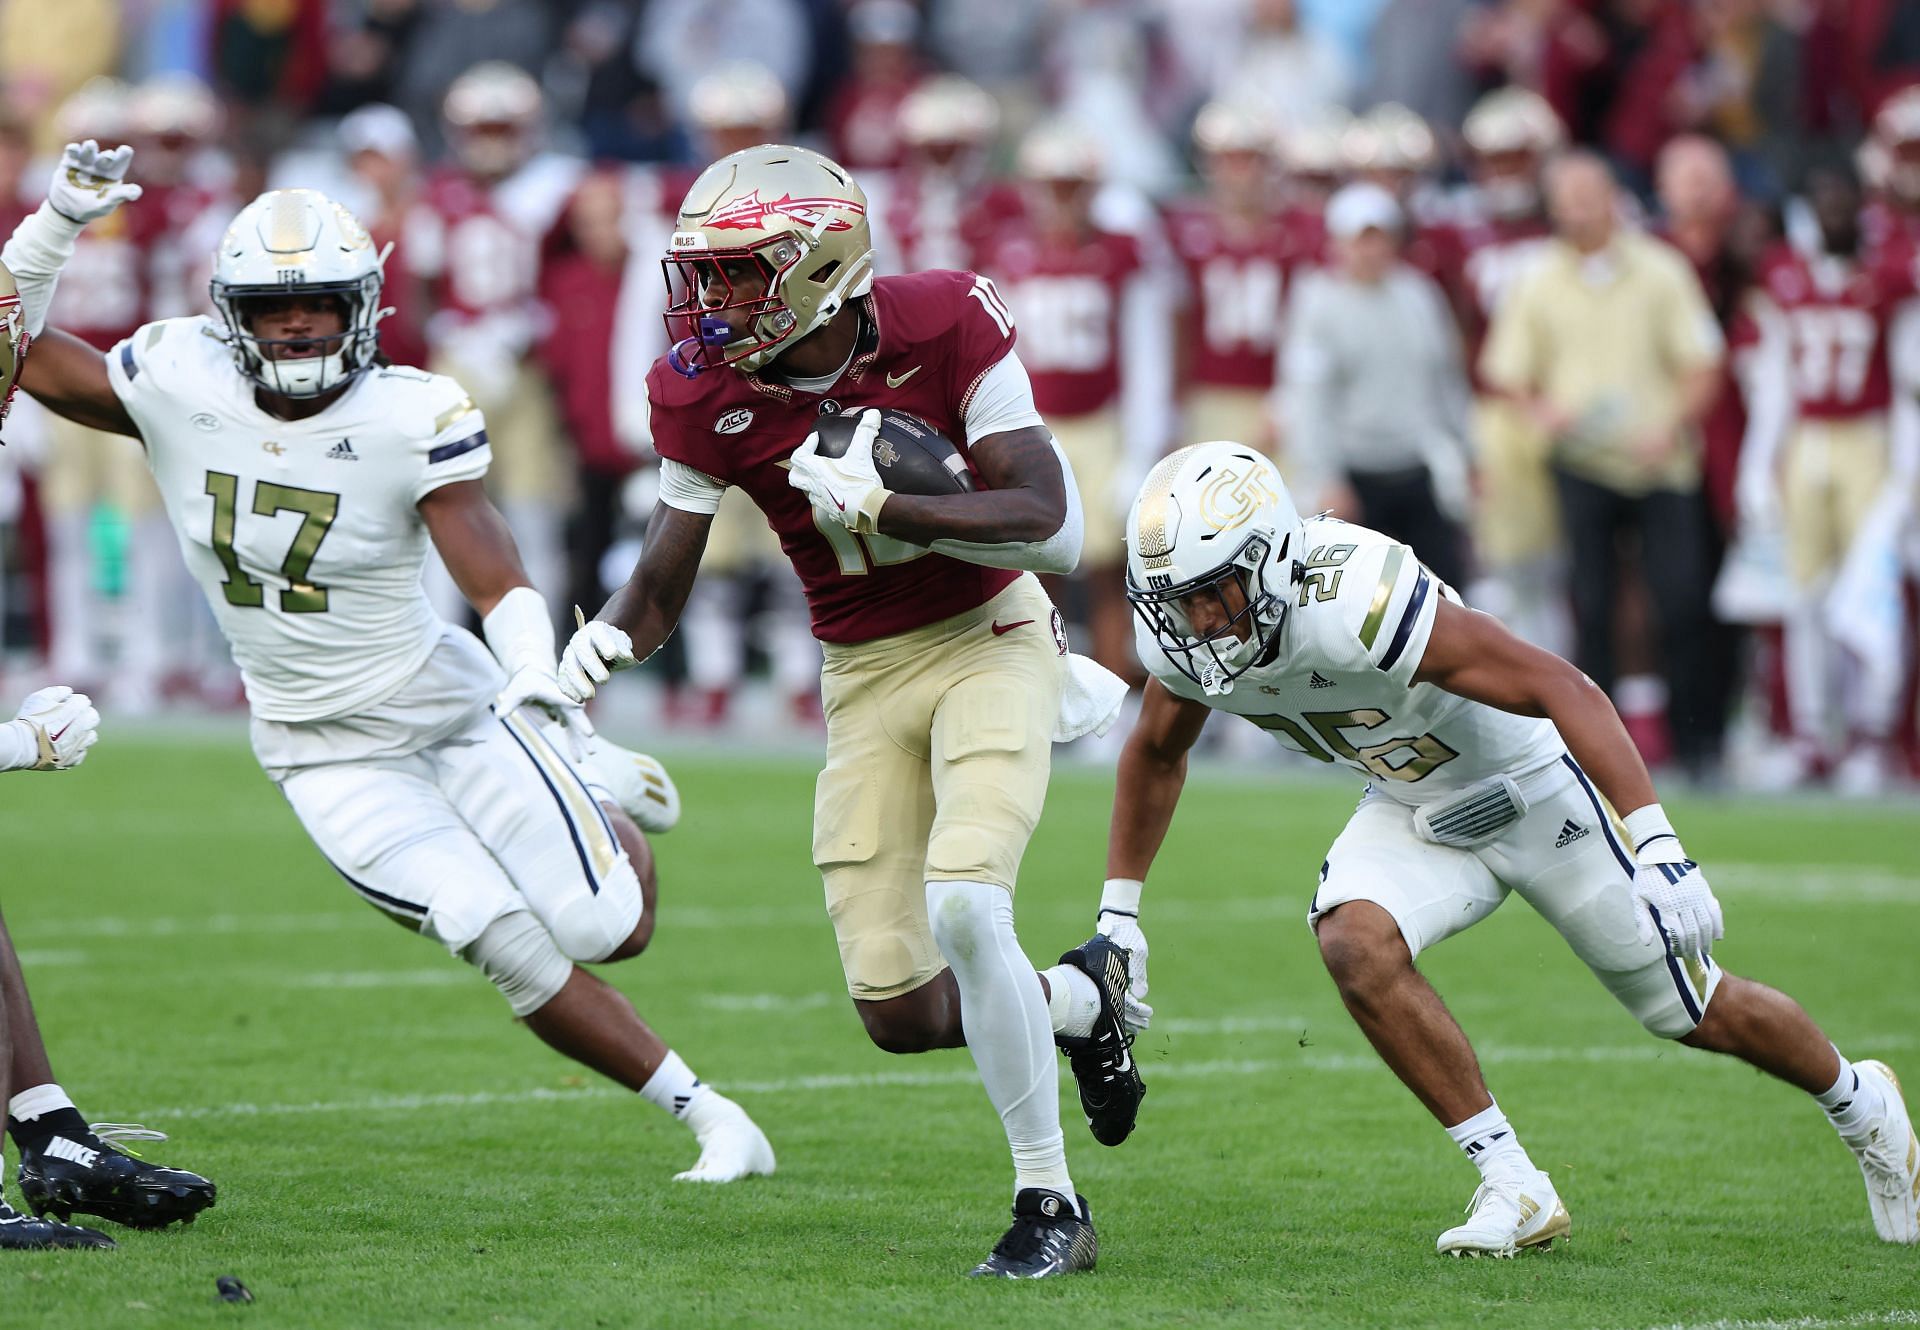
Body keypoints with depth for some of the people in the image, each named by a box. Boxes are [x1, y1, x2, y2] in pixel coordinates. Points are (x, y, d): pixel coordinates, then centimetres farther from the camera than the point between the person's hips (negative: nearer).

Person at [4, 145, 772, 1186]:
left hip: (447, 707, -1)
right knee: (504, 942, -13)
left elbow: (496, 580, -24)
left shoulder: (412, 420, -18)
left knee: (607, 930, -7)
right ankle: (707, 1117, 3)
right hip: (325, 754, 1)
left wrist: (536, 674, -44)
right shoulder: (181, 387, -10)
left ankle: (604, 795, 30)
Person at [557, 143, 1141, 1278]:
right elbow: (663, 586, -3)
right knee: (901, 1013, -4)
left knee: (963, 905, -26)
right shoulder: (707, 397, -9)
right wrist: (603, 642, -26)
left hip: (991, 640, -4)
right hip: (864, 677, 4)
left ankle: (1050, 1204, -10)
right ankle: (1085, 994, 29)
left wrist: (875, 506, -31)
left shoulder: (945, 328, -18)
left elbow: (1052, 531, -21)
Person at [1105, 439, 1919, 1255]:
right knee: (1356, 946, -24)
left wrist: (1657, 849, -40)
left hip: (1533, 789, -6)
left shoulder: (1355, 605, -38)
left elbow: (1560, 686, -35)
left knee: (1697, 1015, 6)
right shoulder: (1184, 636, -16)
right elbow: (1156, 756, 7)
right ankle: (1513, 1188, -10)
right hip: (1417, 813, 6)